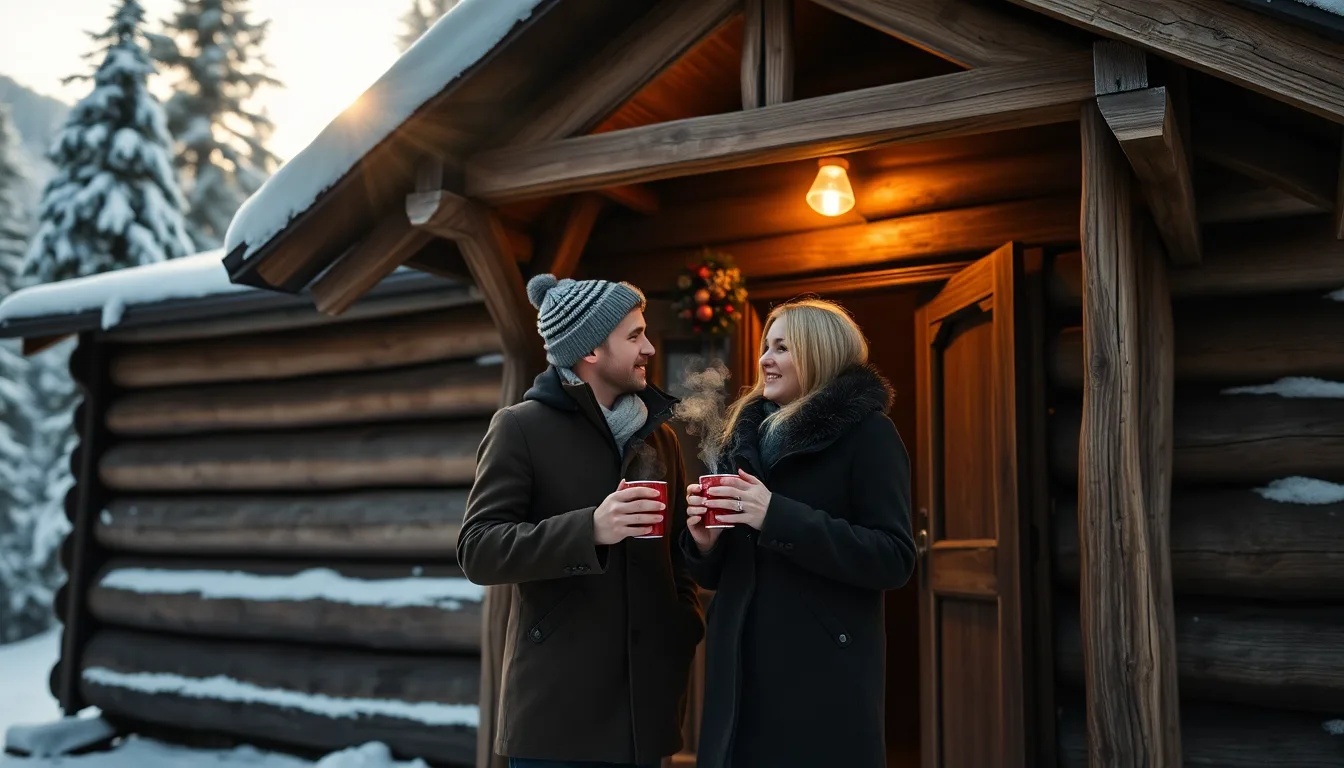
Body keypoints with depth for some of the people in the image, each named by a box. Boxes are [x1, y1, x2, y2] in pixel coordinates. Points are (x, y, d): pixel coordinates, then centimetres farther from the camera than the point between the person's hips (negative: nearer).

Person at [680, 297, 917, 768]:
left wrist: (778, 516, -21)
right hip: (742, 667, 5)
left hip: (825, 672, -5)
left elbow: (895, 560, -15)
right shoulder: (745, 435, 12)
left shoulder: (867, 432, -4)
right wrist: (703, 542, -6)